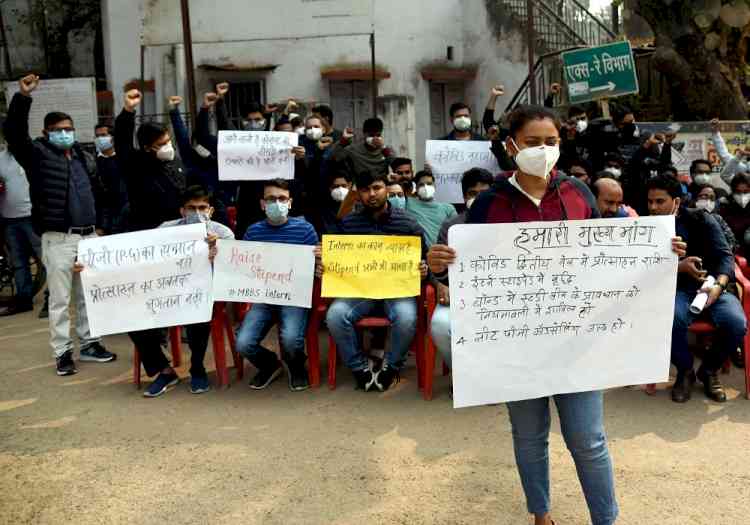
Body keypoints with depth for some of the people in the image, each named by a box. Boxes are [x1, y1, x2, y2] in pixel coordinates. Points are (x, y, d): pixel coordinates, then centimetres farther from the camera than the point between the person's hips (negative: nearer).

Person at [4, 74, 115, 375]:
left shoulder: (85, 158, 14)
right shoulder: (38, 155, -2)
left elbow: (97, 194, 21)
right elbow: (14, 133, -19)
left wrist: (100, 225, 15)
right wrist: (22, 97, -28)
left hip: (88, 237, 5)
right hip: (58, 238, -5)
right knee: (60, 299, 0)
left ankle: (89, 344, 25)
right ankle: (62, 353, 9)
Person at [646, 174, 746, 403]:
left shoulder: (702, 220, 2)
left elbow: (724, 256, -4)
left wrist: (719, 285, -23)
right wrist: (679, 267, -22)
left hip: (711, 286, 1)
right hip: (676, 290, -1)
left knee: (736, 323, -28)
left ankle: (709, 369, 3)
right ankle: (685, 371, -5)